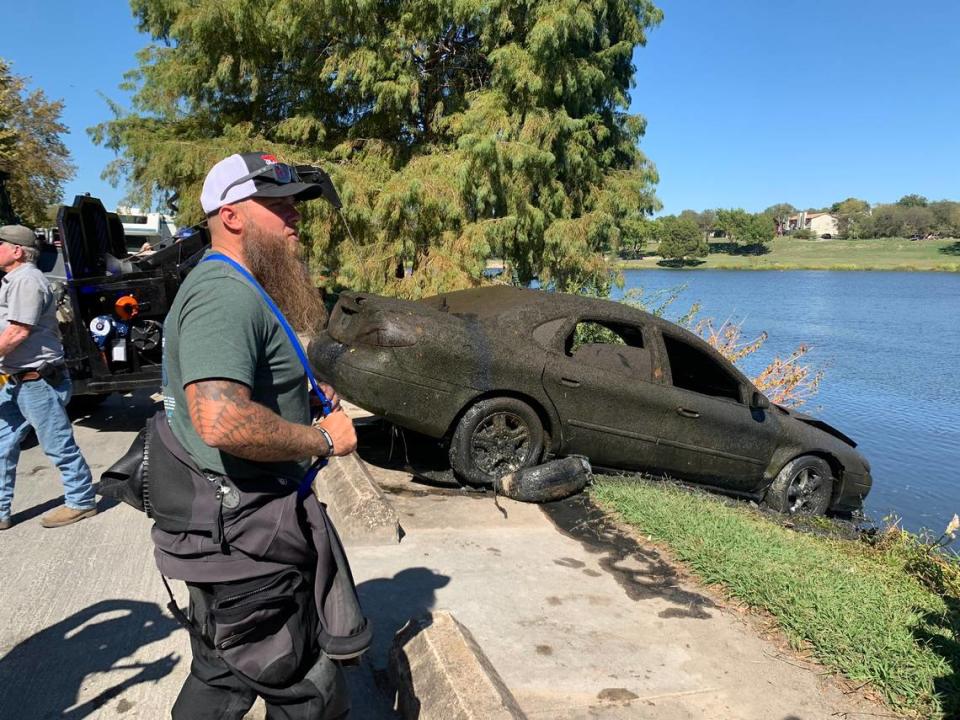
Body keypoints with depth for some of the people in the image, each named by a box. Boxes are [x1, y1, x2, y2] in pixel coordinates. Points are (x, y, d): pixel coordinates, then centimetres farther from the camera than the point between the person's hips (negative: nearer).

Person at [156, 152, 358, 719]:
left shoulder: (230, 288, 15)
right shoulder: (226, 294, -22)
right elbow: (222, 421, -37)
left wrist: (303, 394, 13)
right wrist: (324, 438, -21)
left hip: (223, 529, 11)